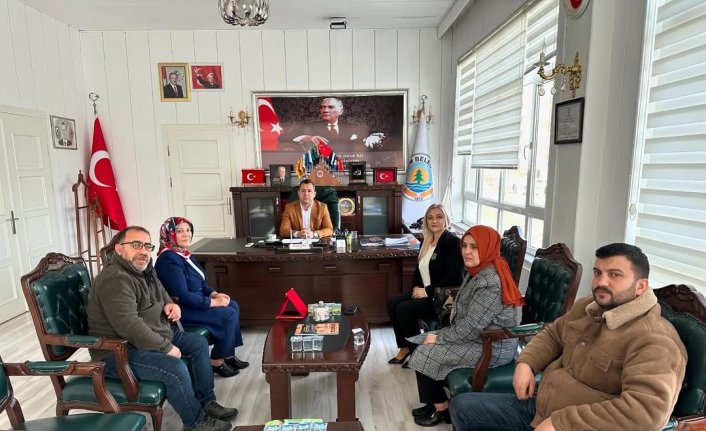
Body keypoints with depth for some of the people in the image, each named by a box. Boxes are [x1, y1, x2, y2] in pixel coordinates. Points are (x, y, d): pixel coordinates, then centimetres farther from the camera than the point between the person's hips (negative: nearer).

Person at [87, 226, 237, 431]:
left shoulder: (144, 268, 5)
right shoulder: (115, 280, -26)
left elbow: (160, 291, 25)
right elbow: (130, 326, -33)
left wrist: (169, 304, 2)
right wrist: (167, 348, -25)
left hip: (154, 336, 11)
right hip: (118, 352, -10)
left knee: (199, 343, 8)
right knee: (175, 368, -28)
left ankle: (206, 402, 18)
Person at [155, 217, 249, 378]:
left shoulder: (183, 253, 7)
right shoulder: (169, 259, -24)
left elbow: (199, 282, 16)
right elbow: (182, 296, -29)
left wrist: (215, 294, 0)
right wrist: (213, 302, -21)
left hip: (192, 301, 10)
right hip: (180, 309, -10)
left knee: (233, 306, 4)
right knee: (229, 315, -15)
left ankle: (228, 354, 12)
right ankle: (217, 361, 1)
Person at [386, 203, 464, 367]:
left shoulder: (453, 242, -14)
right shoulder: (427, 242, 11)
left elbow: (453, 277, -23)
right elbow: (419, 269, 18)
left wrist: (427, 291, -20)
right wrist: (416, 287, -1)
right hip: (425, 292, 9)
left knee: (404, 309, -21)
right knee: (392, 302, -8)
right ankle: (405, 347, 3)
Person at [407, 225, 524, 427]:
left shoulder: (490, 281, -26)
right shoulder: (478, 271, 5)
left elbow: (472, 327, -26)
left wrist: (438, 338, -16)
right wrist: (456, 308, -2)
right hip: (480, 336, 10)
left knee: (424, 354, -9)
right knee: (421, 342, 7)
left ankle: (442, 407, 13)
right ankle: (437, 401, 19)